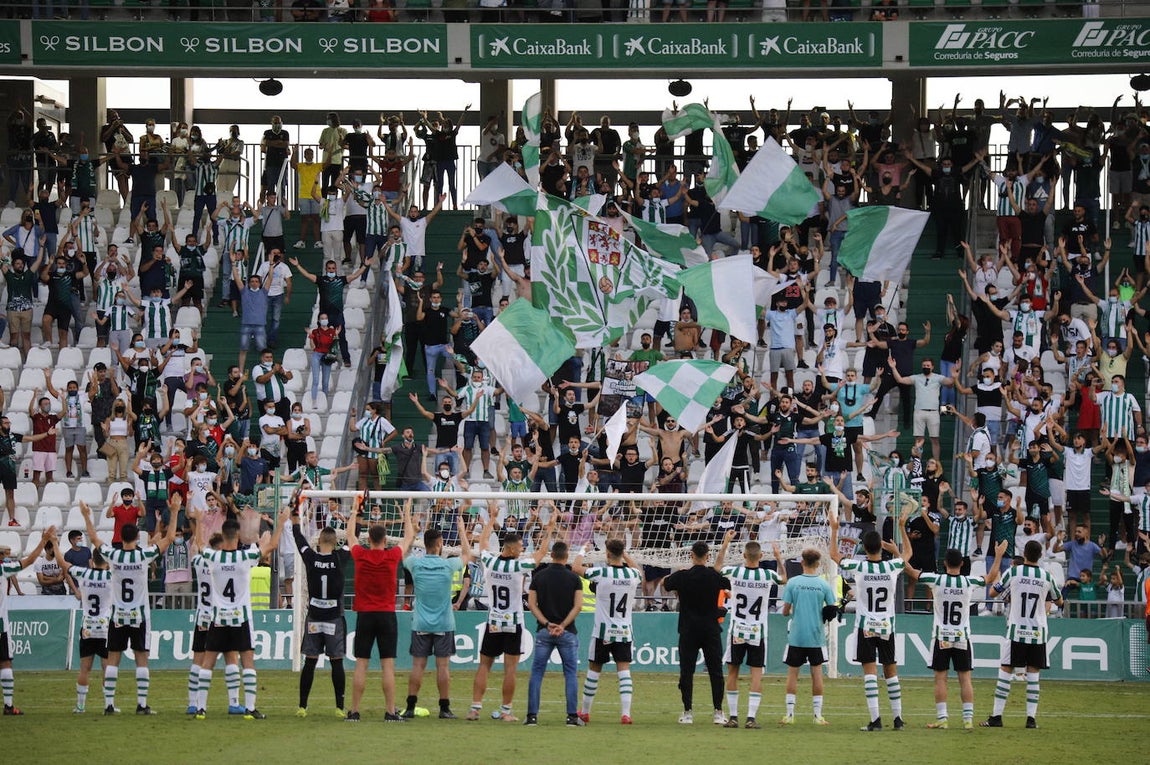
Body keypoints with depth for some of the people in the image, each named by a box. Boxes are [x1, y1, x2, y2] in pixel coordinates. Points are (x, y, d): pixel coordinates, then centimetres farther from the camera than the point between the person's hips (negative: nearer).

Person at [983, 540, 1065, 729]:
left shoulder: (1013, 573, -5)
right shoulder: (1047, 576, 0)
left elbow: (993, 592, 8)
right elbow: (1059, 601, 15)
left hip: (1016, 630, -1)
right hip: (1038, 632, 1)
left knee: (1005, 671, 2)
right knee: (1033, 674, 4)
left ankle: (996, 716, -1)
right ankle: (1031, 717, 0)